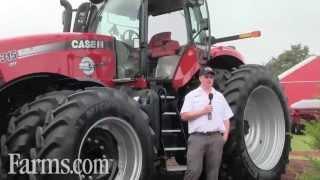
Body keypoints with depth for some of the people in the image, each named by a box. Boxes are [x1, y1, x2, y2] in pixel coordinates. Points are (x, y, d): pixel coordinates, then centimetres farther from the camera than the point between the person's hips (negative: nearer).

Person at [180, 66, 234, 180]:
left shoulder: (219, 96, 16)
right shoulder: (192, 95, 5)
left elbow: (226, 118, 16)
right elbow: (184, 116, -4)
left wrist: (225, 135, 5)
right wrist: (202, 111, -11)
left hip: (216, 138, 4)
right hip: (197, 137, -3)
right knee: (194, 170, -11)